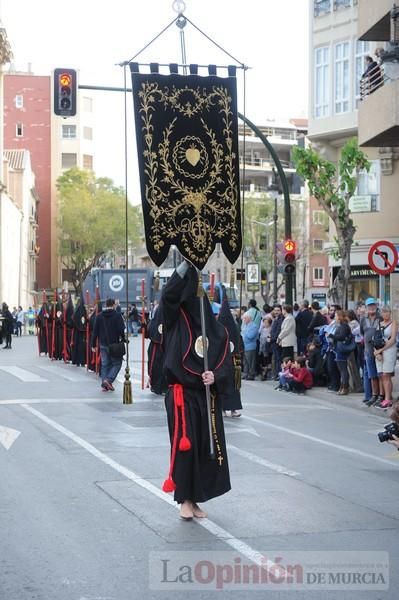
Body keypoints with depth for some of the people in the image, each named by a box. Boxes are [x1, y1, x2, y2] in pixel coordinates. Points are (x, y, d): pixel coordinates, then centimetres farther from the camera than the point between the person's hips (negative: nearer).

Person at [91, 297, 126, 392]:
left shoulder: (99, 316, 6)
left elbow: (95, 331, 6)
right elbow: (121, 330, -12)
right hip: (115, 344, -4)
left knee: (105, 364, 11)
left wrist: (93, 345, 10)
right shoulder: (117, 315, -7)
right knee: (117, 363, 6)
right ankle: (108, 379, -12)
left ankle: (104, 384, 5)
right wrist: (123, 340, 0)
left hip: (103, 345, 4)